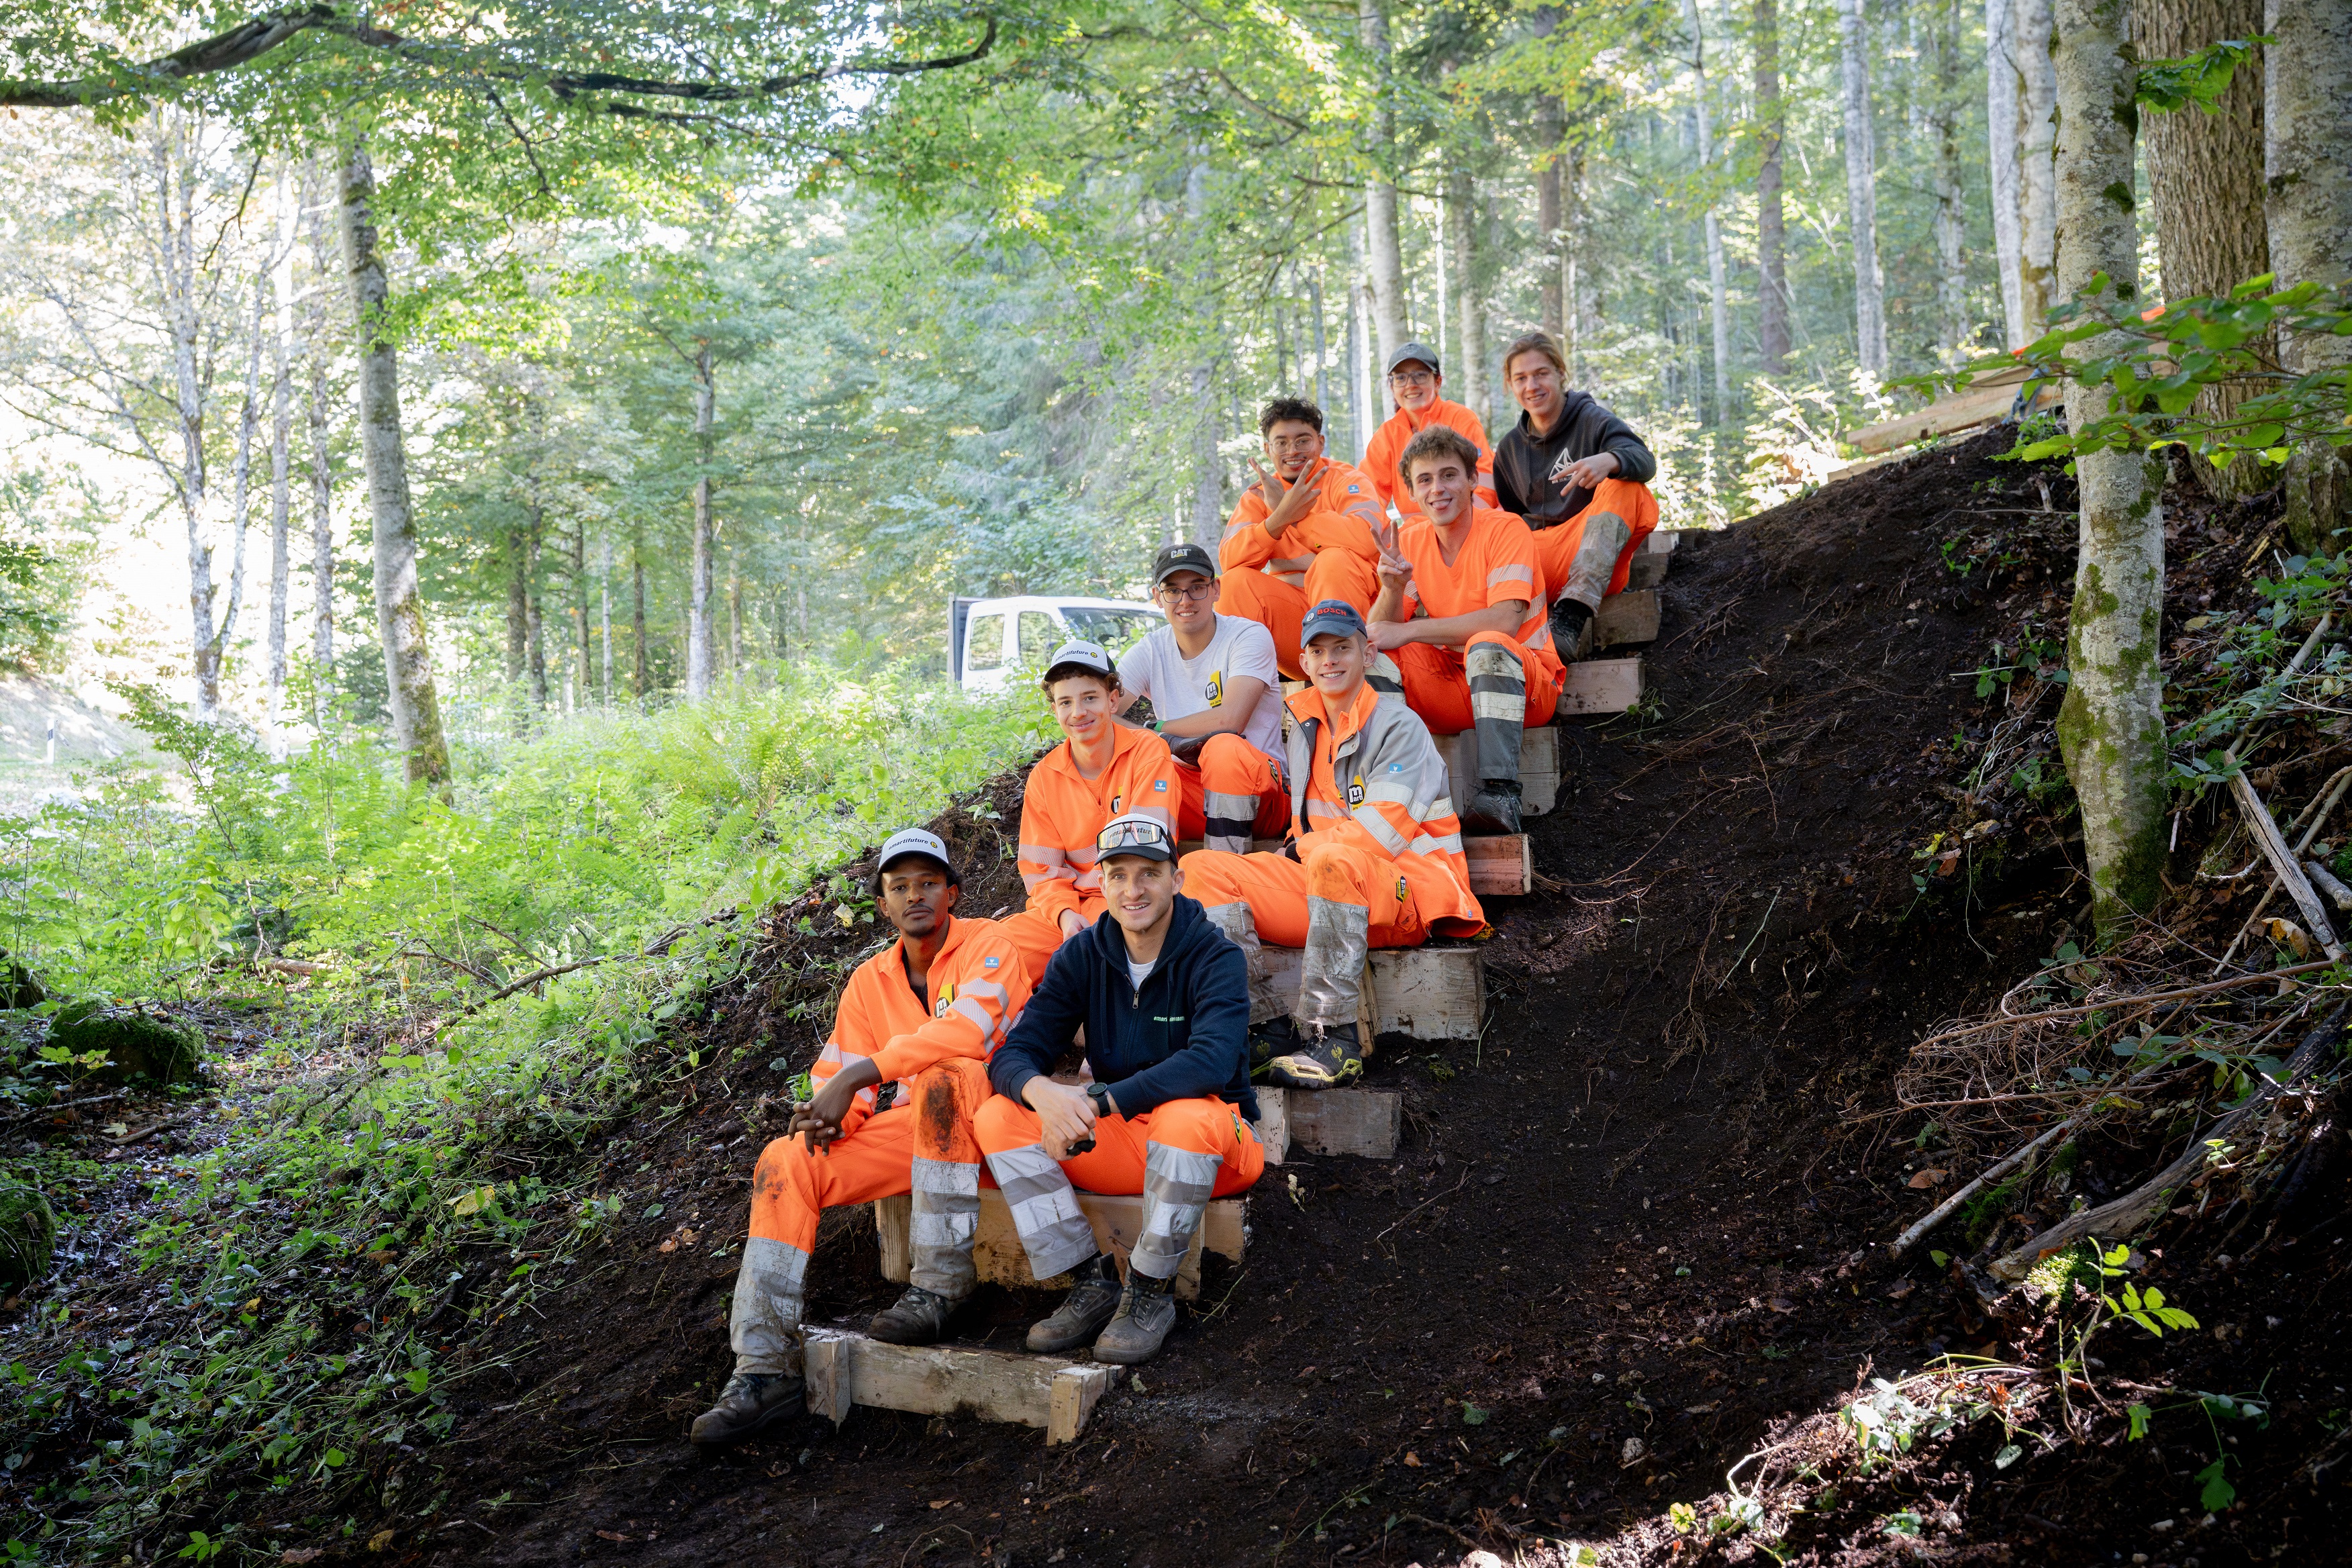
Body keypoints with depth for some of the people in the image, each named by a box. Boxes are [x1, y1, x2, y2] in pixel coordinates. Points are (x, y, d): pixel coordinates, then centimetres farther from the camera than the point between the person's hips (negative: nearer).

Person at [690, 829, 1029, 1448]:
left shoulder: (985, 945, -6)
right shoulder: (870, 982, 13)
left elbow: (967, 1031, -25)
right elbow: (840, 1077, 11)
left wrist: (854, 1077, -25)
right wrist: (826, 1115, -15)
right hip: (917, 1126, 6)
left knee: (939, 1076, -38)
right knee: (786, 1160, -14)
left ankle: (941, 1281, -27)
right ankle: (766, 1369, -18)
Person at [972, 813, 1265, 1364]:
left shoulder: (1214, 957, -14)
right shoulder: (1081, 957, -1)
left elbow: (1212, 1061, -32)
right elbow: (1013, 1055, -9)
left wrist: (1098, 1103, -37)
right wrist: (1043, 1093, -34)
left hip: (1216, 1144, -4)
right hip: (1118, 1142, 5)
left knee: (1186, 1117, -39)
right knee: (998, 1118, -15)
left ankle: (1152, 1293, -18)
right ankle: (1093, 1283, -11)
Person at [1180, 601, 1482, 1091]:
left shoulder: (1398, 725, -6)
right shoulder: (1305, 726, 15)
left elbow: (1382, 832, -15)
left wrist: (1309, 847, -4)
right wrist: (1300, 850, 6)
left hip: (1411, 891, -7)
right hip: (1324, 884, 7)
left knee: (1334, 861, -41)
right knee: (1201, 869, -10)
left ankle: (1335, 1038, -34)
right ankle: (1273, 1027, -21)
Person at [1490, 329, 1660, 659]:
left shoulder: (1592, 420, 2)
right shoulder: (1509, 448, 17)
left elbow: (1644, 461, -18)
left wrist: (1610, 460, -42)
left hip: (1597, 557, -3)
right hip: (1540, 552, 3)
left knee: (1623, 487, -31)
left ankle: (1572, 614, -44)